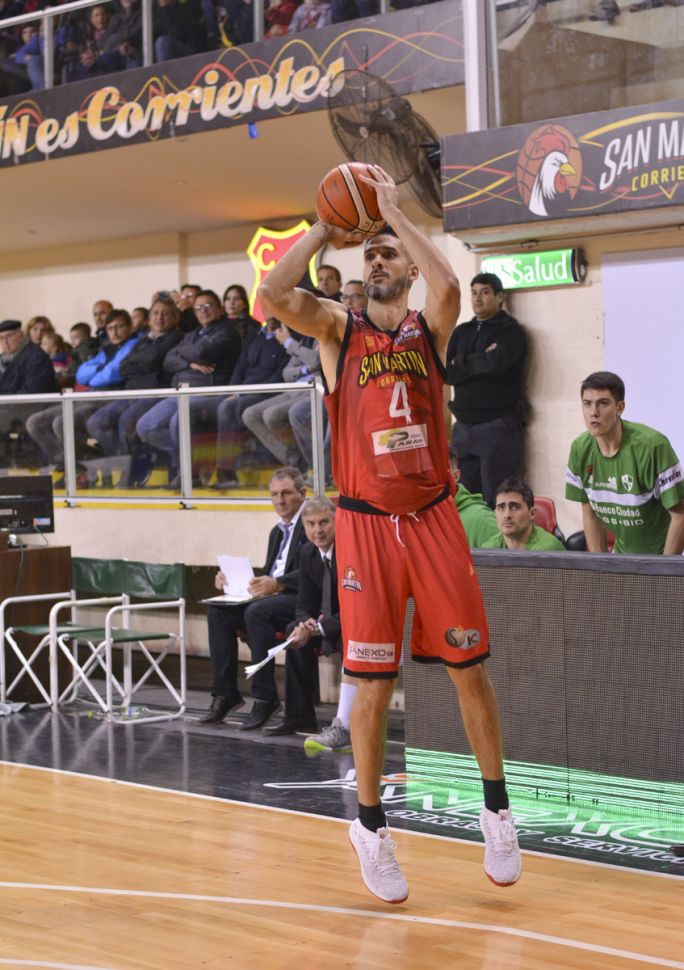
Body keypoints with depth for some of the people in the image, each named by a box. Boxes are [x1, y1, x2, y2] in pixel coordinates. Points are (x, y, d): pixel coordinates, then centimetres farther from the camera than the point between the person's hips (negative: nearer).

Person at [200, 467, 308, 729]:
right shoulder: (277, 531, 24)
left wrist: (277, 584, -30)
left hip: (301, 599, -9)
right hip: (273, 596, 9)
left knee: (257, 612, -34)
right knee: (218, 610, -10)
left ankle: (265, 697, -27)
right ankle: (225, 693, -10)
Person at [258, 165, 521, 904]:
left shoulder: (430, 328, 4)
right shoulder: (338, 330, 4)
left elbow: (449, 285, -20)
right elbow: (272, 295, -15)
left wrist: (393, 210, -13)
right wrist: (326, 230, -7)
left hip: (433, 519, 1)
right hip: (366, 524, -1)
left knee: (469, 670, 4)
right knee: (373, 685, 3)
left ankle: (496, 808, 22)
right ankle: (371, 827, 19)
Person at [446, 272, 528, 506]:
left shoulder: (510, 331, -2)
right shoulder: (462, 332, 16)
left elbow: (496, 363, -20)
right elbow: (445, 373, 4)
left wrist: (461, 361, -3)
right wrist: (479, 363, -9)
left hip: (497, 425, -6)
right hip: (463, 426, 6)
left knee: (496, 501, -7)